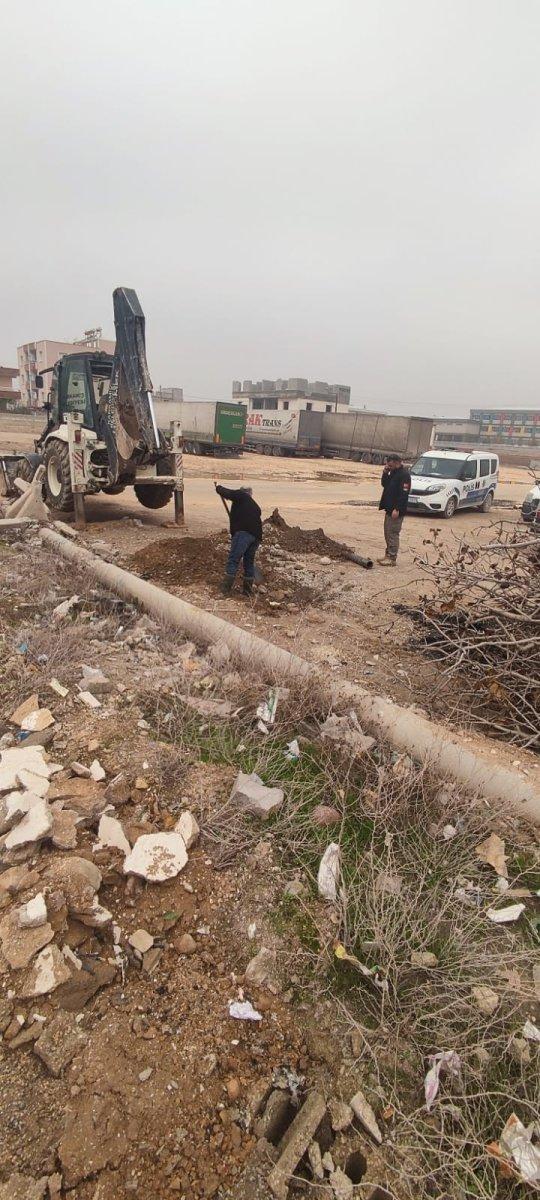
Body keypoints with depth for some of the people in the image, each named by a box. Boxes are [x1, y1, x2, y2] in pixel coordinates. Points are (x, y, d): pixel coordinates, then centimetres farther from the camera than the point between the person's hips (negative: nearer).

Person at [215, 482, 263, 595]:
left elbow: (226, 493, -2)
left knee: (233, 560, -7)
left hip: (243, 532, -7)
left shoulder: (241, 495, 11)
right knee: (249, 562, 16)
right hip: (256, 535, 7)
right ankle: (248, 591, 20)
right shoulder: (255, 506, 32)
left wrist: (218, 487, 20)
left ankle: (226, 590, -11)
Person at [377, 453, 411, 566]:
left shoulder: (404, 475, -16)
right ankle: (388, 555, 23)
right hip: (389, 508, 10)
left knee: (393, 533, -6)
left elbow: (403, 493, -21)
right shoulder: (393, 472, 14)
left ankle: (392, 559, -2)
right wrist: (385, 473, 3)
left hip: (396, 510, -10)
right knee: (388, 533, 14)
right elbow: (384, 484, 19)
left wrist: (397, 509, -24)